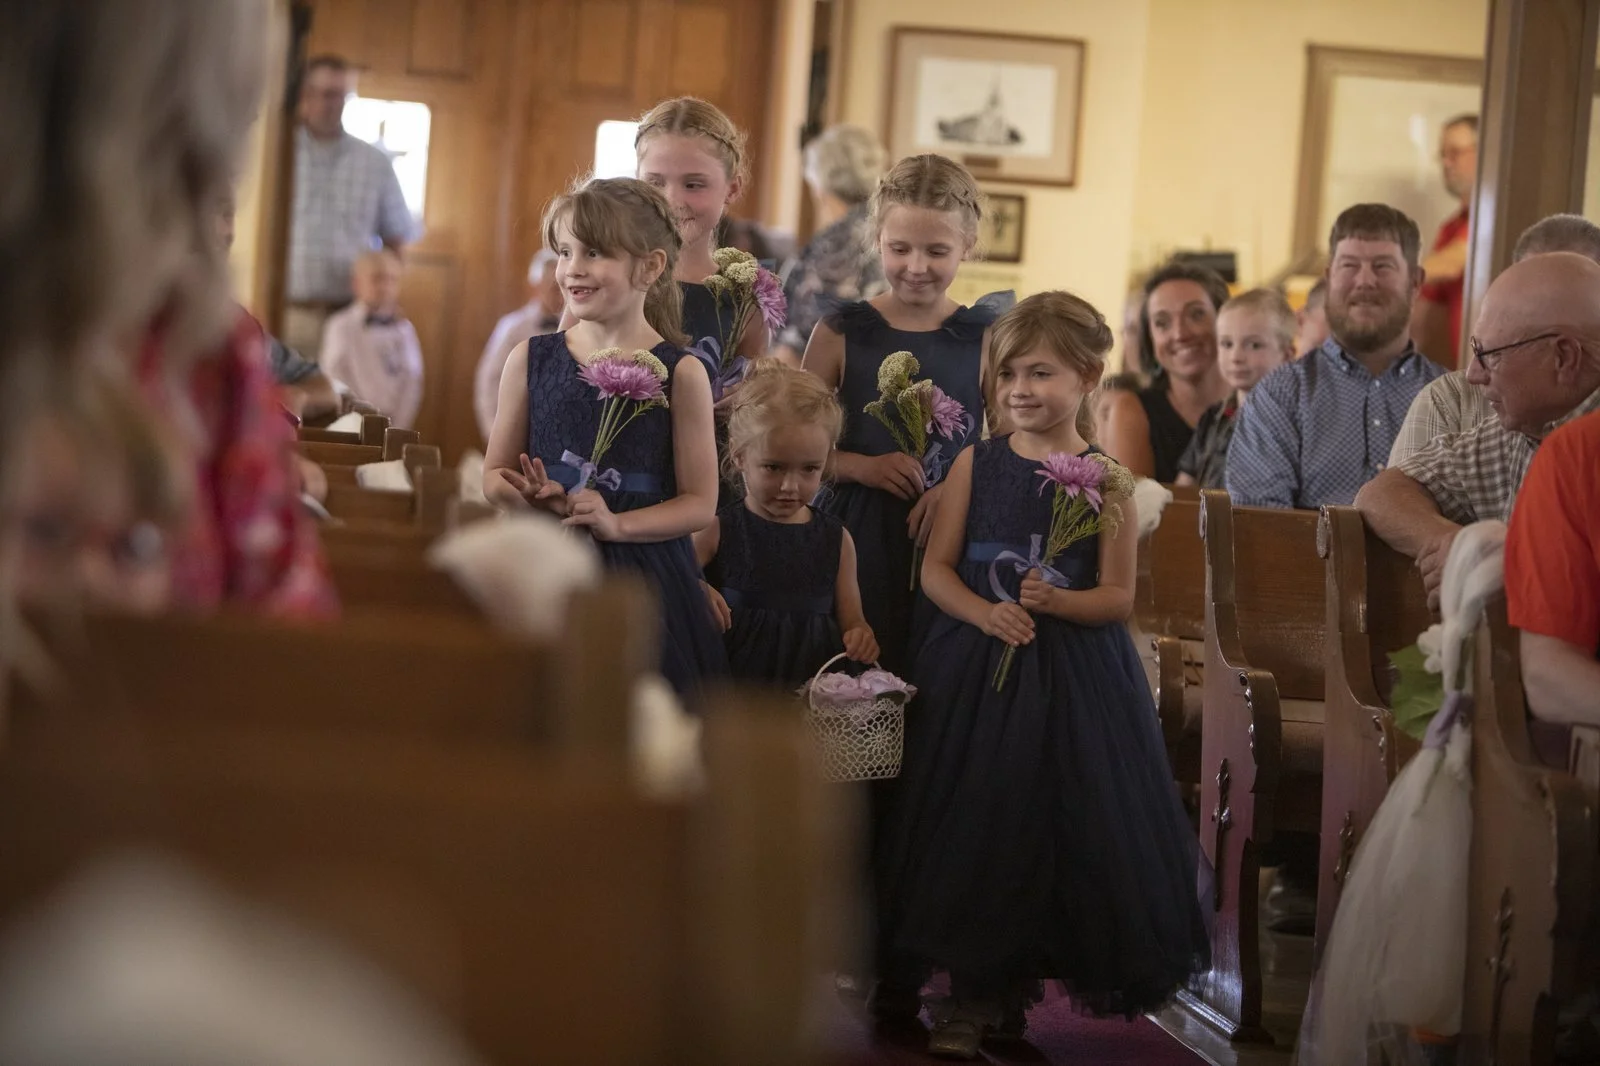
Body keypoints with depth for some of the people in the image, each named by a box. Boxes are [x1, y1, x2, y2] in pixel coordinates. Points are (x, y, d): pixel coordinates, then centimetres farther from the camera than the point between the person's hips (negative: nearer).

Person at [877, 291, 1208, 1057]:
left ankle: (1076, 968, 19)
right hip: (976, 670, 2)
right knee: (975, 830, 4)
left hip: (1074, 677, -2)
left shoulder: (1107, 481, -3)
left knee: (1066, 828, 0)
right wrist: (984, 614, -16)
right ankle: (979, 996, 17)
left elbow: (1118, 596, -3)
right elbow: (936, 568, 1)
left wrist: (1059, 602, -21)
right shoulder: (977, 464, 3)